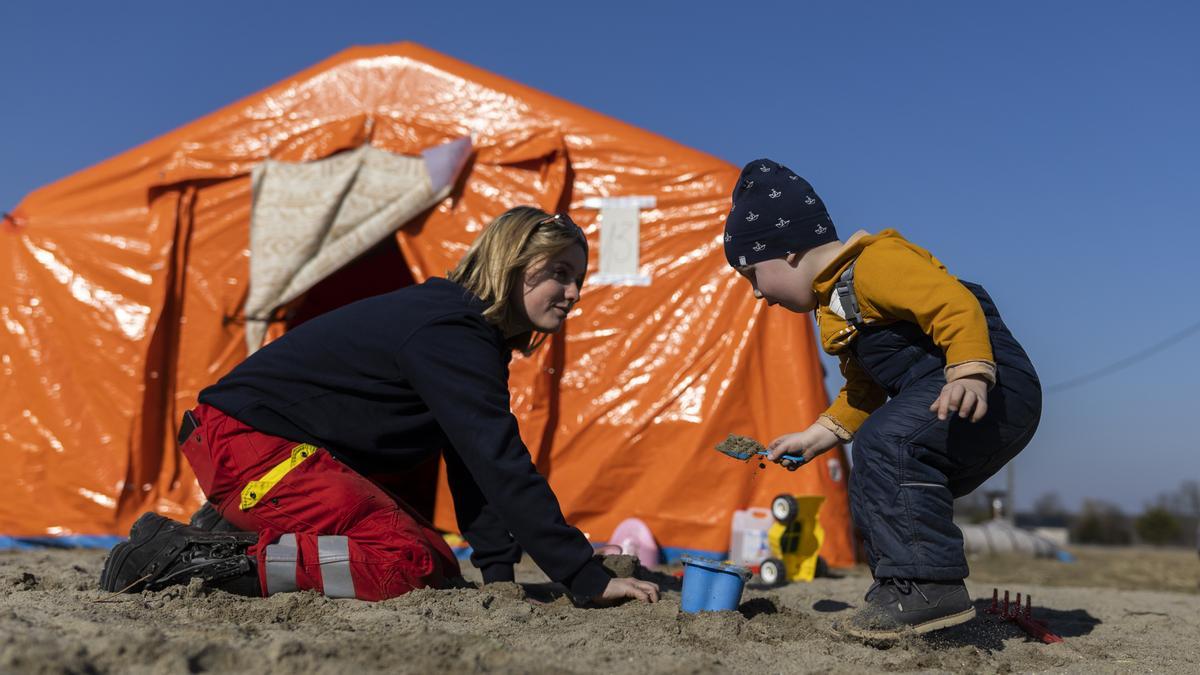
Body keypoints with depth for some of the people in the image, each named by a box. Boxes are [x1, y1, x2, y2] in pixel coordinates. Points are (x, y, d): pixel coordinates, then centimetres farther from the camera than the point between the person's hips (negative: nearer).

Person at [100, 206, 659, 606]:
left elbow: (473, 463, 9)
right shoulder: (450, 335, -22)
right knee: (410, 564, -23)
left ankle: (239, 533, 9)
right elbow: (499, 464, -29)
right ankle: (188, 557, -17)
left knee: (440, 567, 6)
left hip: (290, 447, 10)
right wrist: (587, 578, -27)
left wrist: (497, 569, 0)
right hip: (244, 437, -10)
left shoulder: (467, 332, 10)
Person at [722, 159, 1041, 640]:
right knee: (871, 487, 15)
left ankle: (929, 585, -30)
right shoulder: (835, 302, 21)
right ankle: (900, 592, 23)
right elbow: (865, 392, 29)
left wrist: (970, 373, -40)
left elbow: (956, 304, -27)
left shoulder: (874, 263, -14)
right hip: (929, 401, 11)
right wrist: (817, 436, 26)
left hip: (997, 390, -11)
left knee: (885, 441, -32)